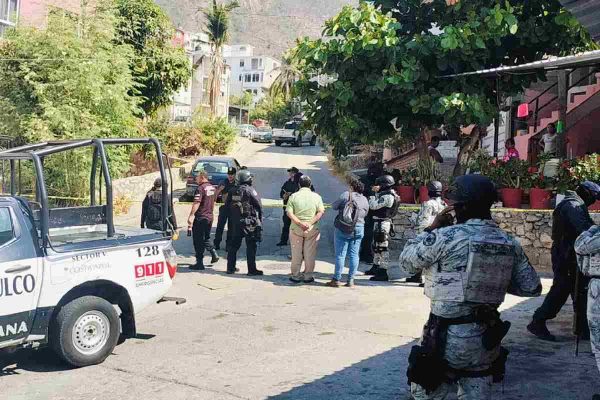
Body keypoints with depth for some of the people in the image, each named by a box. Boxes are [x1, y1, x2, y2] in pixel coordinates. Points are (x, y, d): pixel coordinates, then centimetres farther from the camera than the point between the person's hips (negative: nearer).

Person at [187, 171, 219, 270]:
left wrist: (191, 215, -30)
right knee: (206, 238, 23)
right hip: (209, 217, 8)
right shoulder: (212, 188, 10)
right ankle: (214, 254, 12)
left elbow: (196, 203, -25)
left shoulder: (201, 188, -16)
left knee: (198, 241, 0)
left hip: (200, 217, -8)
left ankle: (199, 263, 2)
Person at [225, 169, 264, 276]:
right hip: (249, 222, -6)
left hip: (235, 222, 6)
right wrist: (260, 220, 3)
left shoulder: (232, 191, 6)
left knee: (233, 245, 15)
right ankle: (252, 270, 0)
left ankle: (230, 268, 20)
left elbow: (227, 206, 10)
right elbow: (259, 206, -9)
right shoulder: (250, 190, -11)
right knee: (251, 246, -1)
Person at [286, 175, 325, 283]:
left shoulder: (293, 196, -3)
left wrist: (300, 223, -15)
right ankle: (308, 276, 14)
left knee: (296, 253, 10)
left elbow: (289, 213, -11)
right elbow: (321, 212, -9)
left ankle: (295, 276, 16)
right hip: (312, 230, 0)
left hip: (296, 229, 0)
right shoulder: (316, 197, -1)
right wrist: (310, 223, -15)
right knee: (310, 254, 9)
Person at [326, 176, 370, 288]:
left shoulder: (346, 195, -9)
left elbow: (334, 206, -4)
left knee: (340, 254, 0)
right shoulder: (365, 200, 5)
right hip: (359, 229, 4)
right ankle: (351, 280, 9)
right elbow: (365, 214, 12)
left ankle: (337, 279, 2)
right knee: (354, 255, 8)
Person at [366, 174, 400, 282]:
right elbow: (378, 203, 21)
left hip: (382, 224, -11)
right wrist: (377, 192, 9)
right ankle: (376, 267, 36)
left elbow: (373, 206, -20)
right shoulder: (390, 194, 13)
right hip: (379, 223, 11)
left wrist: (371, 197, -2)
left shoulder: (387, 197, -19)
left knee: (382, 248, -9)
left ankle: (383, 273, -7)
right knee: (376, 246, 22)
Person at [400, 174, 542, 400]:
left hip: (448, 338, -5)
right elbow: (531, 288, 7)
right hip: (487, 339, 5)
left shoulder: (446, 236, -16)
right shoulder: (510, 244, 1)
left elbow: (407, 262, -3)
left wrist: (432, 228, 5)